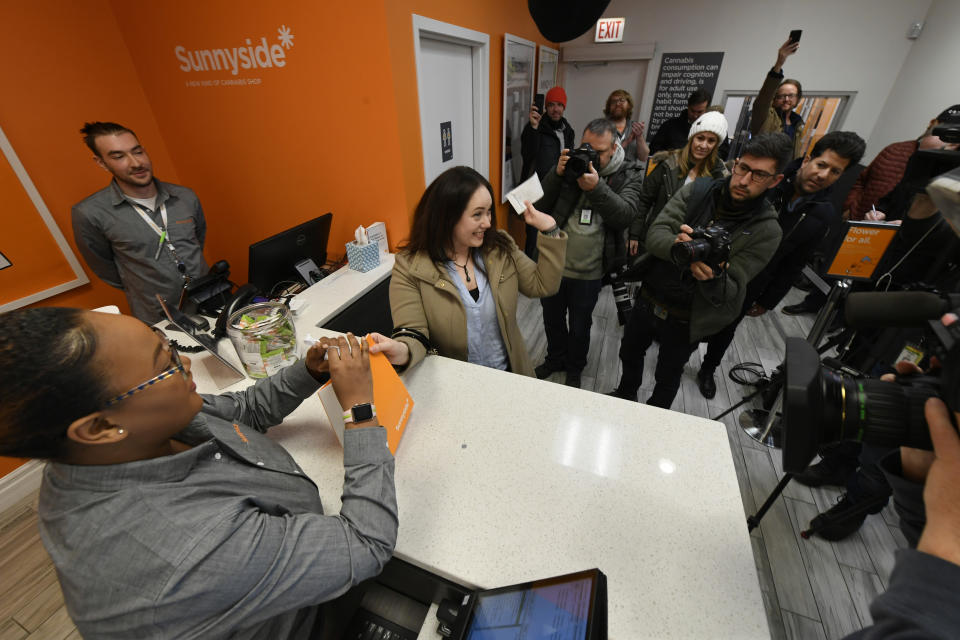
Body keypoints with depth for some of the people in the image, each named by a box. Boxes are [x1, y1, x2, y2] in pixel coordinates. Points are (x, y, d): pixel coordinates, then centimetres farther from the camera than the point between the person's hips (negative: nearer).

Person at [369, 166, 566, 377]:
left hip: (508, 374, 0)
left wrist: (549, 230, -4)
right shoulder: (409, 268, -13)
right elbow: (414, 334, -17)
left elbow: (543, 285, 3)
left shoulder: (500, 248, 1)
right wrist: (403, 351, -41)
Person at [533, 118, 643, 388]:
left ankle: (574, 369, 42)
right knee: (552, 319, 20)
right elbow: (541, 204, -6)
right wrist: (557, 174, -21)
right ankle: (555, 359, 47)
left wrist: (597, 188, -30)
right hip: (554, 263, 2)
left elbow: (626, 216, -18)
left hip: (588, 272, -2)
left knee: (579, 327, 15)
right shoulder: (571, 163, 0)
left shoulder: (629, 176, -3)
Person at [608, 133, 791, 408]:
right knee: (629, 353, 24)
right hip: (649, 299, 2)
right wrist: (676, 245, -41)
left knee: (668, 377, 20)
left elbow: (733, 293, -17)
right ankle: (625, 394, 55)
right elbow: (655, 234, -18)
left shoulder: (766, 230, -12)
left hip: (686, 321, -2)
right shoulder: (696, 190, -7)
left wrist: (714, 277, -40)